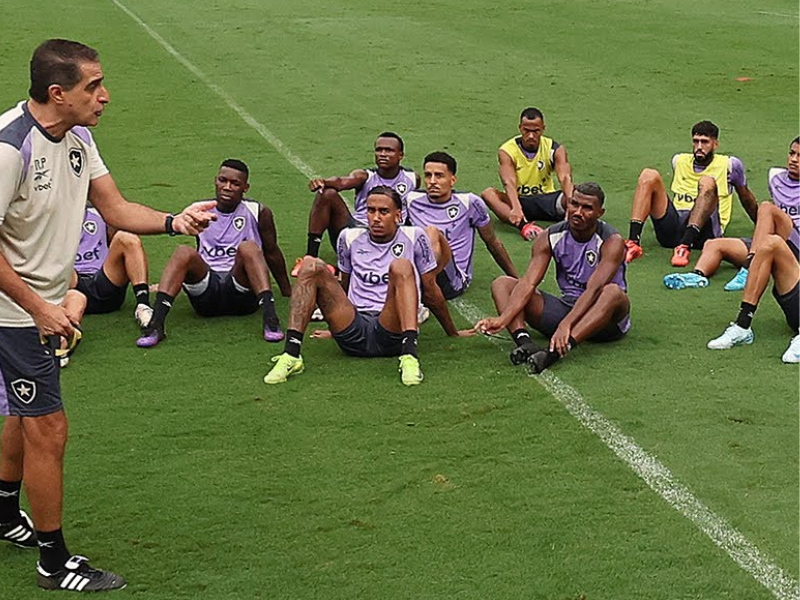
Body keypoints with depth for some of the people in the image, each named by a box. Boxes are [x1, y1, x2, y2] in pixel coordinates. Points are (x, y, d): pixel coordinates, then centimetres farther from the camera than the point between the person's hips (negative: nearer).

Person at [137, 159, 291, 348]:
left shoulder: (258, 213, 8)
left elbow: (272, 253, 18)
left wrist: (286, 290, 26)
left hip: (242, 292, -1)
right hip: (207, 290, 2)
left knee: (249, 247, -29)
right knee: (183, 252, -26)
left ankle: (269, 317, -46)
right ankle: (156, 323, -41)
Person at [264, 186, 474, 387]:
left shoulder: (413, 238, 8)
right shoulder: (350, 238, 17)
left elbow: (431, 291, 16)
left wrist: (452, 333, 21)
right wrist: (336, 327, 40)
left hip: (392, 332, -3)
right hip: (354, 333, 3)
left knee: (401, 266, -27)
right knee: (311, 265, -14)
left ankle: (409, 354, -47)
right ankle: (291, 354, -30)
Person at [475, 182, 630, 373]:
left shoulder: (611, 241, -16)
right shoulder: (550, 237, -4)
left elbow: (594, 289, -30)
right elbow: (528, 282, -15)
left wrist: (566, 325, -44)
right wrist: (503, 319, -32)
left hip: (602, 318, -4)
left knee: (613, 292, -39)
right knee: (502, 284, -8)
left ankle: (556, 349, -54)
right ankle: (523, 340, -36)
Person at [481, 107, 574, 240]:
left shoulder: (554, 149, -5)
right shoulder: (507, 151, -10)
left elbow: (565, 178, -21)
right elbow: (509, 182, -27)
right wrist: (516, 208, -47)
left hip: (545, 199, 1)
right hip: (519, 200, -1)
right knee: (488, 193, -33)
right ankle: (523, 225, -55)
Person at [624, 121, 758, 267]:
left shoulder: (728, 165, 12)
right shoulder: (679, 161, 20)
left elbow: (746, 198, 23)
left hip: (705, 231, -3)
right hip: (671, 229, 3)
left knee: (707, 182, -28)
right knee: (649, 176, -15)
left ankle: (685, 247, -48)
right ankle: (633, 242, -37)